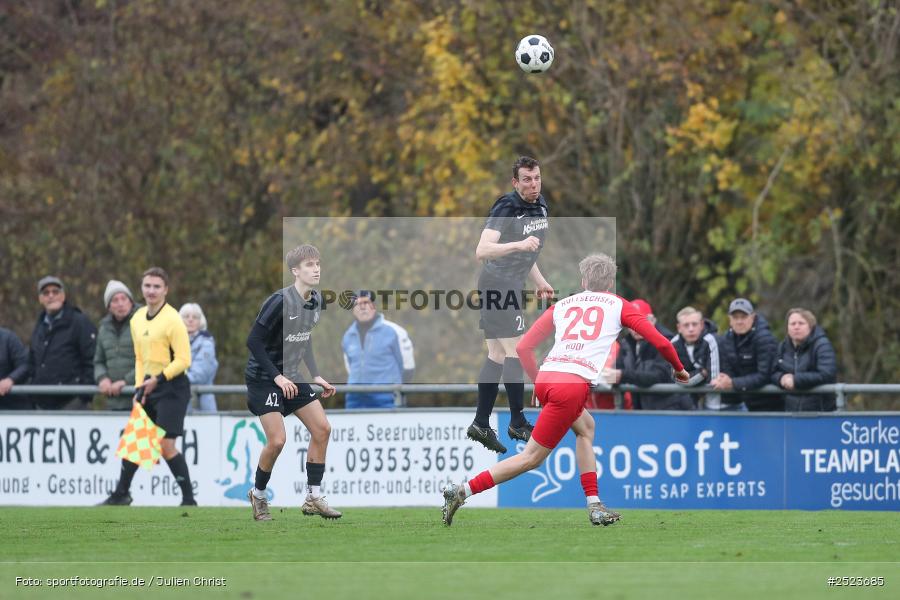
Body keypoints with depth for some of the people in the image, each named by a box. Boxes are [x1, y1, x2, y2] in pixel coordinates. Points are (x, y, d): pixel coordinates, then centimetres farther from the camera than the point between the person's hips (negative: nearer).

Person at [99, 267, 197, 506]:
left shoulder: (172, 319, -13)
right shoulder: (137, 319, 10)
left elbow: (183, 360, -15)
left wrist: (158, 380, -20)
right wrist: (139, 387, 7)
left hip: (172, 388, -8)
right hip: (150, 386, 8)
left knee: (166, 445, -12)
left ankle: (189, 500, -4)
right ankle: (121, 494, 25)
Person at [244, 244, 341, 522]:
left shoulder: (316, 301, 2)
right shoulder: (280, 301, -23)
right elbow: (254, 341, -21)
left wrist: (316, 377, 10)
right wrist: (277, 377, -22)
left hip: (292, 376, 8)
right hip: (264, 379, -8)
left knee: (322, 428, 0)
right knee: (277, 440, -14)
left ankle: (313, 498, 8)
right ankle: (258, 495, 10)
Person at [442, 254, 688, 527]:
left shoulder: (561, 305, 23)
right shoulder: (618, 305, 15)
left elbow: (523, 347, 19)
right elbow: (659, 341, 14)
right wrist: (679, 368, 32)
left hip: (545, 378, 5)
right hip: (573, 384, -5)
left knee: (585, 427, 29)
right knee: (532, 458, -1)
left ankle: (594, 506, 21)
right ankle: (462, 491, -9)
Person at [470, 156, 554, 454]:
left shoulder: (540, 207, 10)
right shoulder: (506, 209, -19)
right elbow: (482, 251, -29)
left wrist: (539, 281, 23)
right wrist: (519, 244, -40)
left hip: (510, 285, 9)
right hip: (498, 284, -9)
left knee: (497, 356, 9)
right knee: (514, 352, -9)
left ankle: (480, 424, 12)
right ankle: (517, 423, -4)